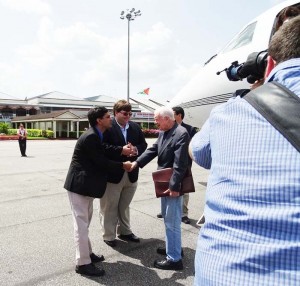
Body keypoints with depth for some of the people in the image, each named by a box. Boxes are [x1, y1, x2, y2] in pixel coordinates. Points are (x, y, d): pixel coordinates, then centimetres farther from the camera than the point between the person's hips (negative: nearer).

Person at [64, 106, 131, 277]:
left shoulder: (97, 136, 9)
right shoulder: (90, 137, -22)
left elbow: (103, 155, 12)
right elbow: (102, 162, -21)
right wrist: (122, 165, -9)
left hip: (86, 184, 10)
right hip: (79, 184, -10)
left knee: (85, 222, 19)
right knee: (82, 223, -1)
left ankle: (87, 253, 33)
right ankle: (83, 263, 9)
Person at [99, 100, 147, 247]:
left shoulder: (135, 127, 8)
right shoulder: (107, 127, -11)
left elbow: (143, 144, 10)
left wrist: (136, 149, -11)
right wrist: (121, 150, -25)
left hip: (131, 173, 6)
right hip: (113, 173, -5)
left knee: (124, 206, 21)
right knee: (109, 207, 9)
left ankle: (124, 231, 37)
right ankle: (109, 236, 26)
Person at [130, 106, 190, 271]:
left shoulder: (181, 134, -21)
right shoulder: (163, 133, 8)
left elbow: (180, 164, -24)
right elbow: (153, 150, 11)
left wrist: (174, 186, -24)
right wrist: (137, 162, 1)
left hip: (173, 185, -10)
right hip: (164, 182, 10)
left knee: (172, 221, 0)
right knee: (167, 218, 21)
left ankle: (174, 258, 14)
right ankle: (173, 247, 39)